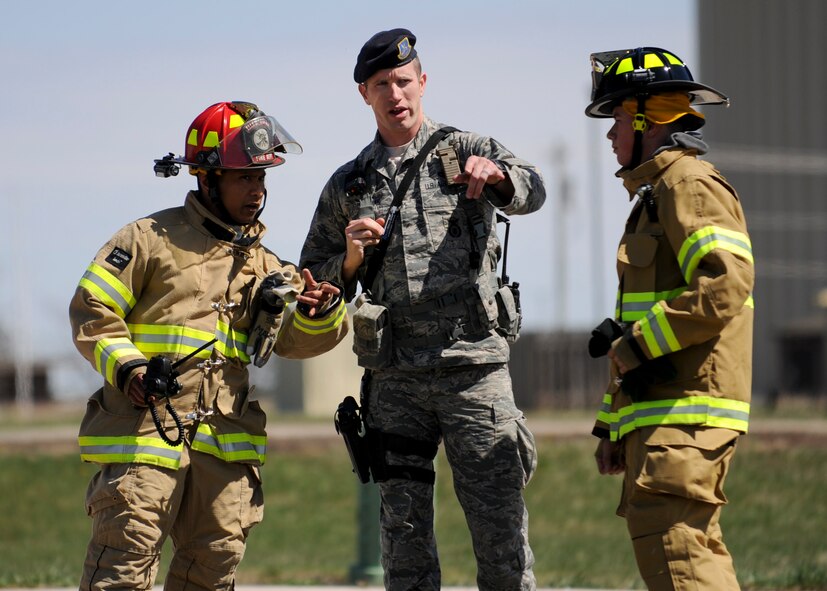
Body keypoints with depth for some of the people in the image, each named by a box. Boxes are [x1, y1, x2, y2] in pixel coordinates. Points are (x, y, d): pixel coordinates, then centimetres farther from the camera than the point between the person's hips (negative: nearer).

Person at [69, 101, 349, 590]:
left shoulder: (261, 264, 19)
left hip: (226, 438, 6)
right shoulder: (152, 239, 1)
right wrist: (125, 367, -16)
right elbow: (93, 311, -1)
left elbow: (294, 338, 10)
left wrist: (320, 315, -13)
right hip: (145, 428, -6)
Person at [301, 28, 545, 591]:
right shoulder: (348, 186, 15)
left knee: (501, 526, -5)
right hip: (395, 380, 3)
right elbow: (315, 281, 17)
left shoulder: (464, 150, 6)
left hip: (476, 369, -3)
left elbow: (531, 192, -13)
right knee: (404, 532, 5)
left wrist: (496, 174, -35)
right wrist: (351, 258, -4)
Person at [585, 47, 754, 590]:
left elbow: (726, 285, -23)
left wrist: (636, 345, -17)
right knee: (693, 547, 8)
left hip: (686, 413, -11)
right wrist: (611, 425, 26)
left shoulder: (691, 185, -7)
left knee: (669, 540, -20)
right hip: (661, 414, 11)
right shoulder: (657, 193, 26)